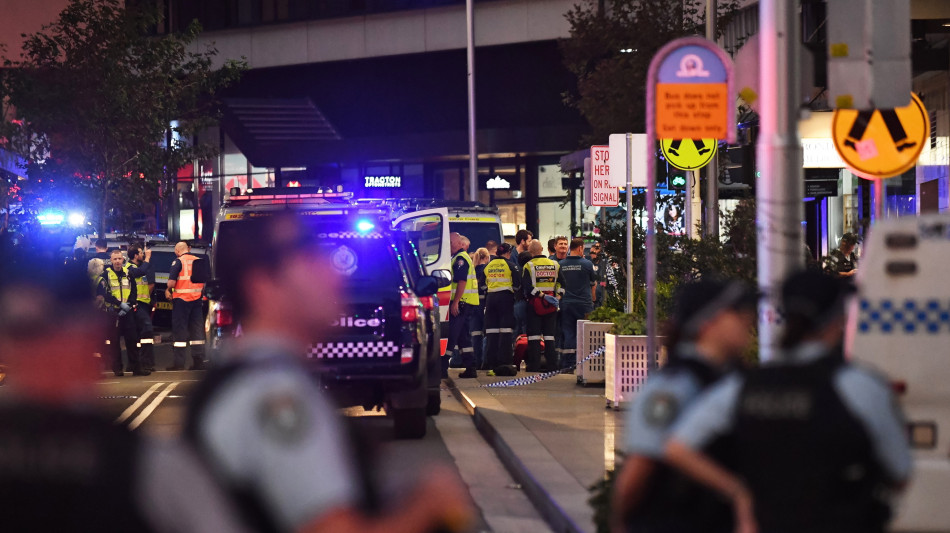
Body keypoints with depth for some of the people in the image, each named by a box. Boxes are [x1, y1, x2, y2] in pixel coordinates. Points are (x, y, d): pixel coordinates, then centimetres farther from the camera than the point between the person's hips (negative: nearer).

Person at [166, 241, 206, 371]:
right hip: (197, 299, 5)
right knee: (197, 330, 9)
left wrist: (168, 290, 3)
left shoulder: (178, 261, -9)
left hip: (182, 298, -5)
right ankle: (199, 361, 7)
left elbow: (172, 281, -15)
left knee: (179, 331, -1)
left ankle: (178, 363, -2)